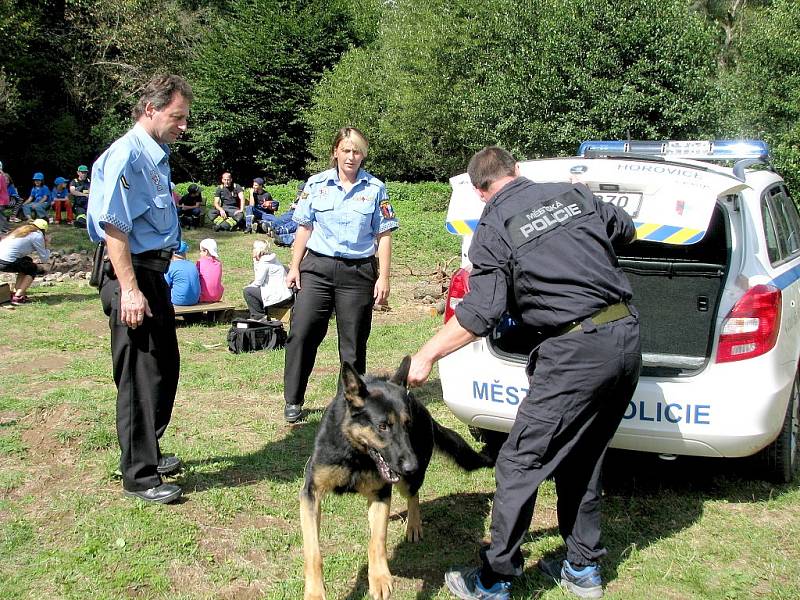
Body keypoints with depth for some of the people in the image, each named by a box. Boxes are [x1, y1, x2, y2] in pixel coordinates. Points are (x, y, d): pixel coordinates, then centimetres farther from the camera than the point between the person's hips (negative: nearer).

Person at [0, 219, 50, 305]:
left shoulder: (22, 230, 23)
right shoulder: (38, 235, 0)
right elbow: (44, 258, 3)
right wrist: (46, 247, 20)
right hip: (8, 263, -8)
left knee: (27, 262, 28)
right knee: (33, 269, 16)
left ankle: (16, 292, 20)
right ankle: (17, 297, 2)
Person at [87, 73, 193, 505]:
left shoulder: (156, 157, 14)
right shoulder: (126, 155, -16)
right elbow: (113, 228, -22)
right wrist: (129, 291, -25)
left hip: (154, 274, 10)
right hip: (132, 276, -10)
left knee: (164, 368, 18)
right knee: (140, 376, -3)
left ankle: (148, 452, 35)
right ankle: (138, 475, 9)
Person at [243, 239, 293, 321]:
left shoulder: (264, 263, -14)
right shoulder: (272, 258, 16)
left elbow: (258, 282, -14)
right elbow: (257, 278, 18)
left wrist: (249, 286, 5)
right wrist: (255, 262, 12)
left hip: (279, 297, -10)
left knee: (247, 291, -8)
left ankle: (259, 316, -2)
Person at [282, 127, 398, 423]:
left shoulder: (375, 188, 2)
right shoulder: (316, 184, 5)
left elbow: (383, 236, 3)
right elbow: (304, 229, 9)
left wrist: (383, 277, -3)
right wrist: (295, 267, 4)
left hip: (358, 271, -1)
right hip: (318, 266, 1)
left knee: (353, 342, 5)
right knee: (301, 333, -4)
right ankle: (293, 401, 8)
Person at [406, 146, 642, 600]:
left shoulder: (493, 229, -5)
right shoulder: (573, 193, 10)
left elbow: (480, 314, -12)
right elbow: (627, 231, 24)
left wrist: (427, 356, -5)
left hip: (577, 349, -7)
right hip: (627, 335, 7)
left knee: (519, 465, 3)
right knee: (583, 461, 21)